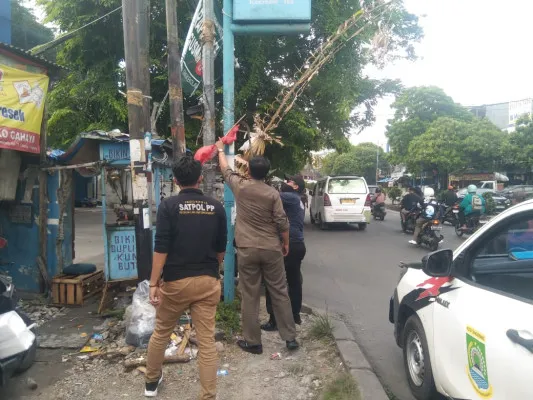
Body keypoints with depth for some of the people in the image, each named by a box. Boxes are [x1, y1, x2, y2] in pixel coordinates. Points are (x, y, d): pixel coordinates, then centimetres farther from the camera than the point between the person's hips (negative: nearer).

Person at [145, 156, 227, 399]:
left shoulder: (169, 206, -7)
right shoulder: (216, 207, 2)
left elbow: (161, 248, -12)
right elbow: (221, 249, 8)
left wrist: (153, 283, -8)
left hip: (176, 281, -1)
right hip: (207, 281, 2)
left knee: (161, 333, 20)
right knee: (206, 341, 5)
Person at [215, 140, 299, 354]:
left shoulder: (240, 186, -2)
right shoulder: (273, 193, -3)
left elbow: (226, 170, 17)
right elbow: (282, 222, -5)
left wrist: (221, 149, 34)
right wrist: (286, 243, 10)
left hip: (247, 249, -1)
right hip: (271, 249, 1)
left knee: (250, 296, 6)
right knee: (279, 293, 10)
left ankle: (253, 341, 14)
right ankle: (290, 337, 18)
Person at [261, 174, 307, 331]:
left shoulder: (292, 198, -10)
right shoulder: (297, 201, 20)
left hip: (288, 245, -10)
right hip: (297, 245, 10)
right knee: (294, 282, 17)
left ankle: (274, 321, 0)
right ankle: (295, 315, 27)